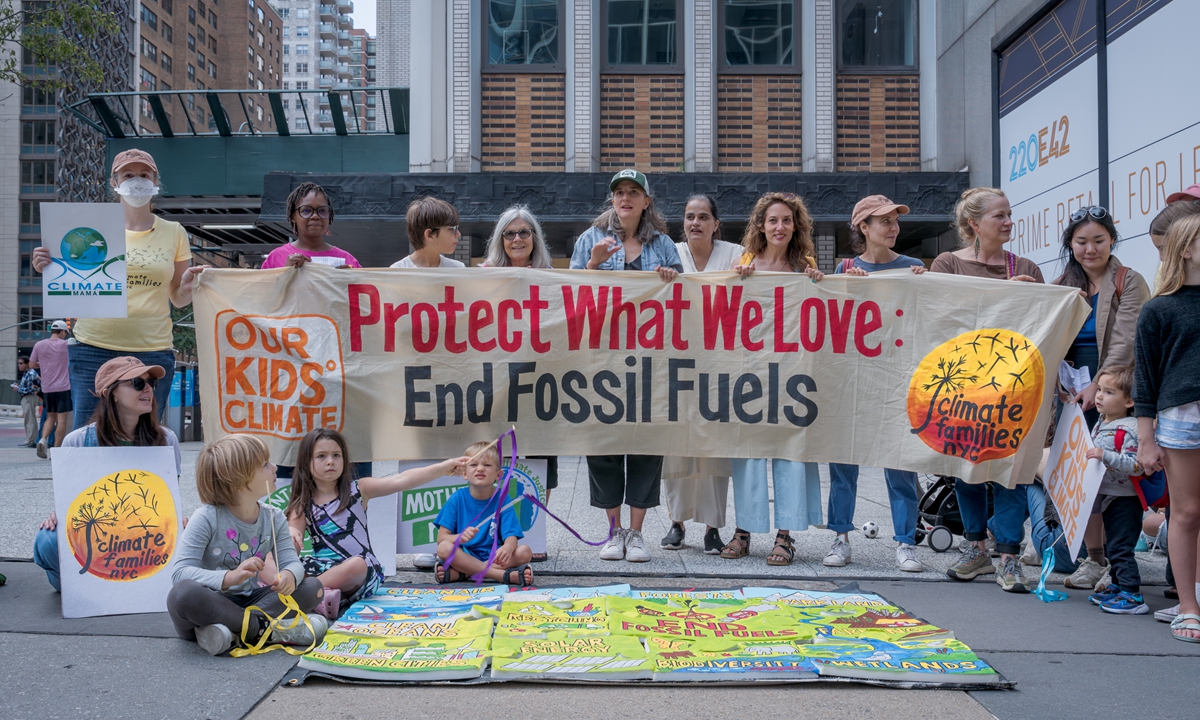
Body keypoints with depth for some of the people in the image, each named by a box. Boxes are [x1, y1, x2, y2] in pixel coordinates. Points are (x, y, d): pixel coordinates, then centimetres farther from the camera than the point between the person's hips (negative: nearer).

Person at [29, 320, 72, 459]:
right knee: (62, 419, -1)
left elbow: (32, 364, 8)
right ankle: (56, 450, -3)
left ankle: (43, 439, -4)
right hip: (62, 387, -4)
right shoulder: (64, 344, -5)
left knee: (51, 417, 18)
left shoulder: (39, 345, 3)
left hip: (47, 388, 4)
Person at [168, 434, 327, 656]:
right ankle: (268, 630, -26)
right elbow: (180, 573, -23)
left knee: (312, 587, -12)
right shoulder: (206, 518, -15)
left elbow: (292, 562, -6)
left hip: (249, 602, 5)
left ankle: (235, 631, -25)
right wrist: (229, 577, -40)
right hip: (209, 605, -4)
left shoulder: (274, 518, 1)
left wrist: (289, 575, -32)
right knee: (182, 593, -37)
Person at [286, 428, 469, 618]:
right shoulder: (302, 505, 7)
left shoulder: (358, 489, 4)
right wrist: (291, 536, -25)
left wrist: (442, 468, -23)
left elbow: (400, 481, -10)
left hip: (361, 572, -1)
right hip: (323, 569, 2)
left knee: (356, 564, -35)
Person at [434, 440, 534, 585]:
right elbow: (441, 538, -7)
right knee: (444, 548, -29)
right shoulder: (458, 498, -3)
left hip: (493, 557, 1)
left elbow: (511, 537, -13)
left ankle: (460, 573, -25)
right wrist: (460, 537, -31)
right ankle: (505, 575, -28)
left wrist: (508, 548, -39)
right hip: (465, 556, 0)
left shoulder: (502, 499, -4)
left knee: (525, 552, -24)